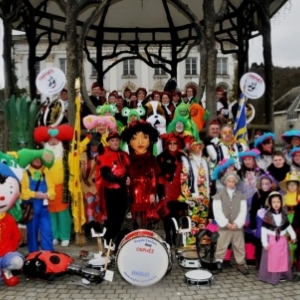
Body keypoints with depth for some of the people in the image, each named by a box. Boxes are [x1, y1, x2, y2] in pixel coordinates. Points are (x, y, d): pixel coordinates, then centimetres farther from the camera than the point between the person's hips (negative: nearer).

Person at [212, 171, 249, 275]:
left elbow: (243, 211, 2)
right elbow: (217, 212, -6)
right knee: (221, 246, 0)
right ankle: (218, 263, 8)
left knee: (240, 247, 8)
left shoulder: (241, 196, 9)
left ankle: (241, 264, 20)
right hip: (224, 227, -2)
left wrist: (237, 223, -10)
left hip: (237, 226, 2)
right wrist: (226, 223, -13)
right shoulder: (219, 195, 1)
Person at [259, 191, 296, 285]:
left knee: (283, 259, 11)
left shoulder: (283, 214, 1)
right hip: (271, 241, -4)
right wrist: (265, 243, -15)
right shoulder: (267, 215, -13)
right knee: (271, 260, -1)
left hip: (282, 240, 4)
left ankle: (282, 275, 24)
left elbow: (288, 226, 16)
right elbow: (264, 230, -13)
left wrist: (293, 236, 20)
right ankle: (270, 277, 7)